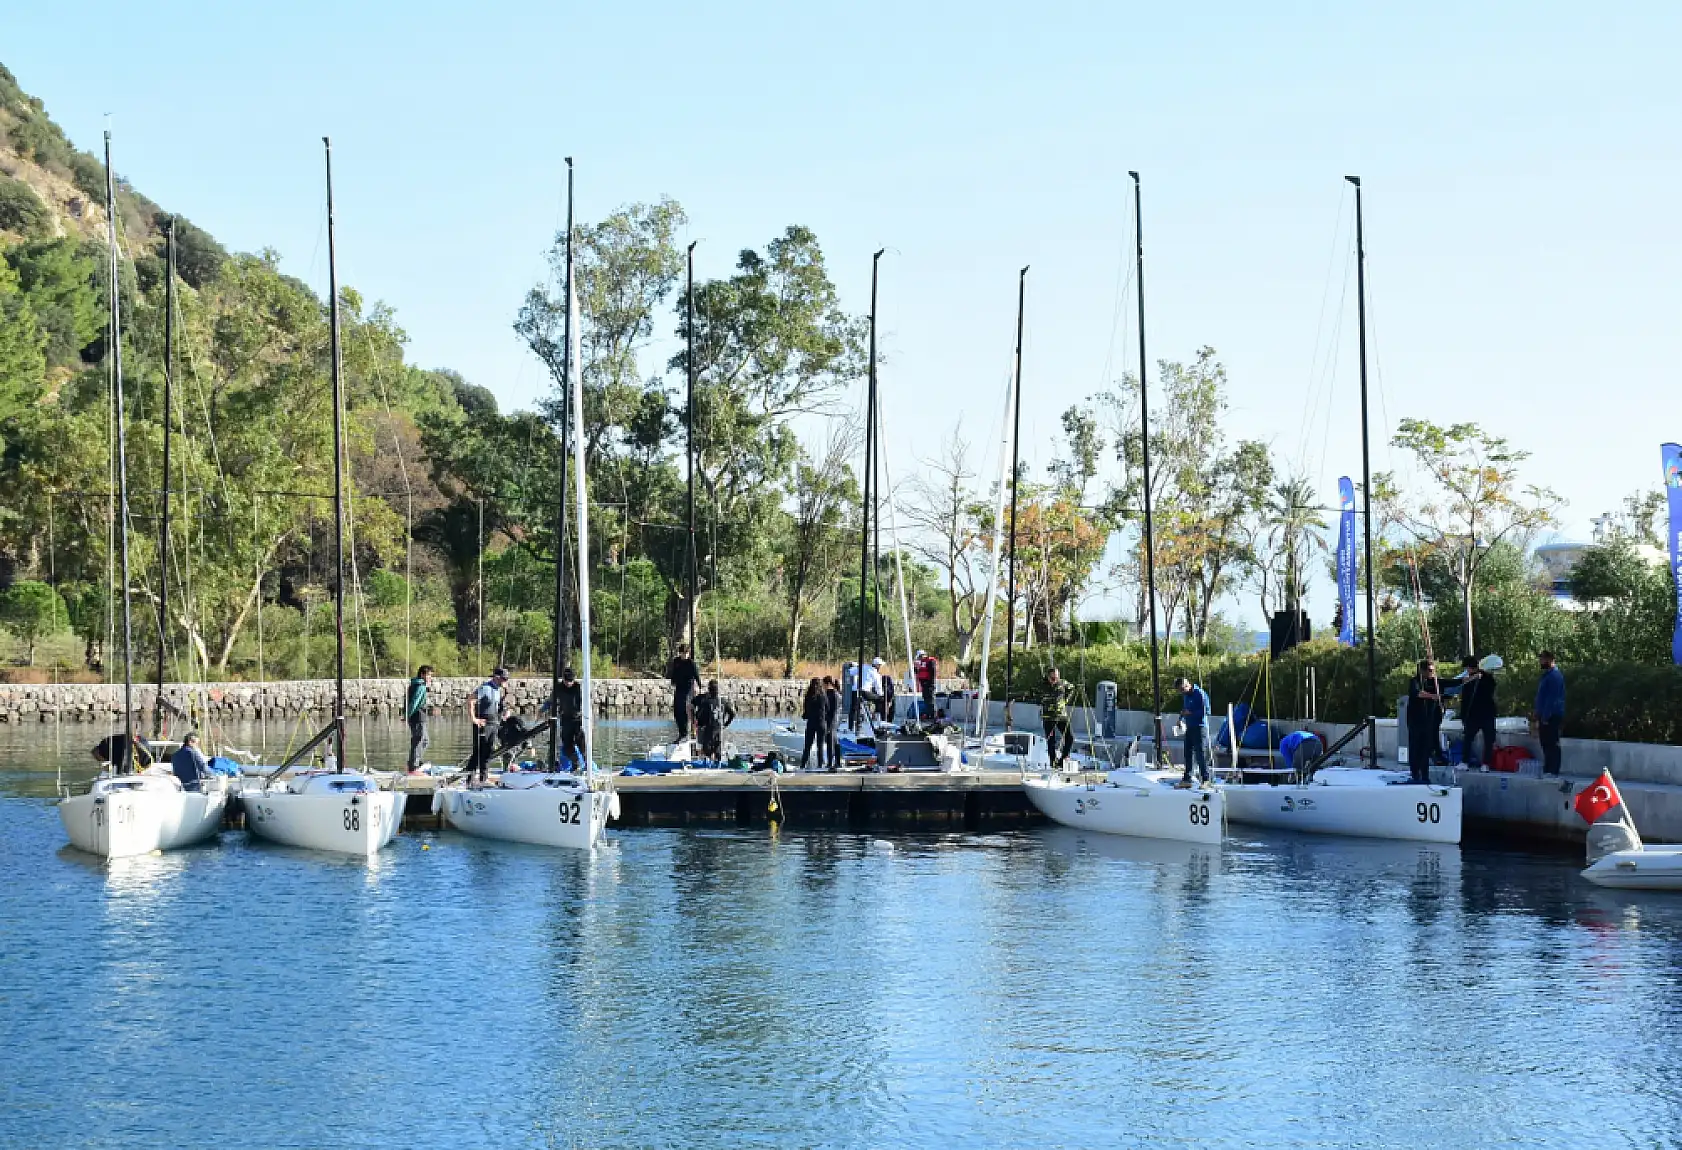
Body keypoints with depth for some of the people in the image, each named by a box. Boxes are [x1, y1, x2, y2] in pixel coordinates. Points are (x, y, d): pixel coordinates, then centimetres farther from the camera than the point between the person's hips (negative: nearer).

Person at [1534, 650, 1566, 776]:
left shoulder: (1554, 676, -15)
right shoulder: (1547, 675, 18)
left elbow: (1552, 698, -20)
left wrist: (1545, 717, -22)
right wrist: (1538, 714, 23)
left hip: (1551, 717, -11)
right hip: (1545, 716, 11)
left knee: (1551, 744, -9)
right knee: (1546, 744, 12)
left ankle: (1552, 770, -9)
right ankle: (1547, 769, 16)